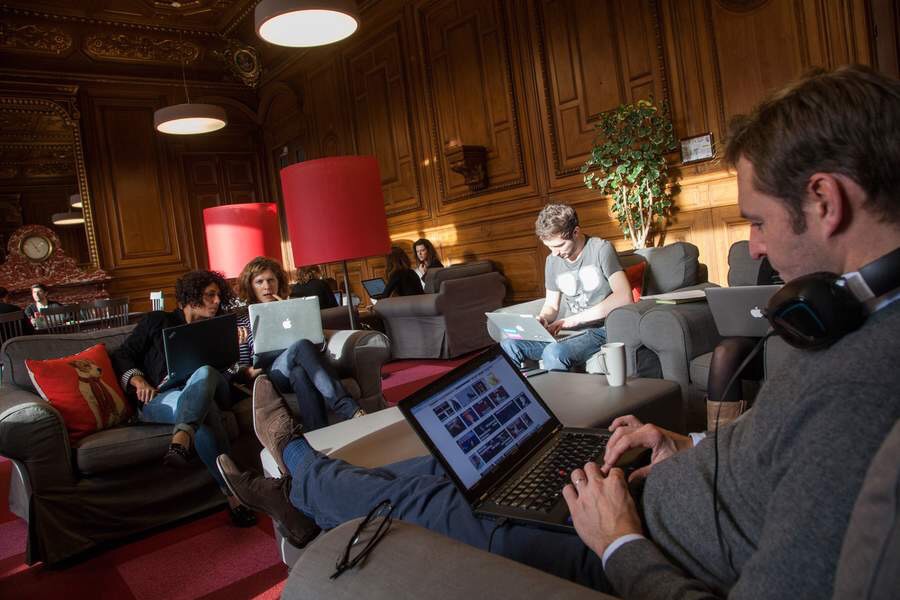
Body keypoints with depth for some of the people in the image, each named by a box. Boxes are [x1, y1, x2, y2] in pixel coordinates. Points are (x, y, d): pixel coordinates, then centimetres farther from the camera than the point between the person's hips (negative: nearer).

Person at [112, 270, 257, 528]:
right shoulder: (158, 321, 18)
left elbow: (223, 375, 19)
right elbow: (123, 355, 13)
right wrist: (138, 381, -6)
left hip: (195, 398, 3)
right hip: (157, 400, -3)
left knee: (205, 373, -36)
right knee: (205, 411, -38)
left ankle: (181, 439, -58)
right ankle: (232, 494, -45)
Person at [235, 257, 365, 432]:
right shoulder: (242, 321, 17)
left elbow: (319, 343, 12)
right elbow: (242, 370, 12)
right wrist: (254, 370, -11)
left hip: (296, 374, 2)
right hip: (270, 377, -2)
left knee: (300, 373, -38)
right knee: (302, 346, -35)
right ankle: (349, 411, -48)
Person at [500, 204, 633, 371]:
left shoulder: (601, 249, -8)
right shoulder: (552, 261, 11)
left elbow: (624, 297, -20)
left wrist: (573, 319, -22)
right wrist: (542, 319, -7)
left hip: (601, 330, -6)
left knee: (554, 352, -34)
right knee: (509, 345, -12)